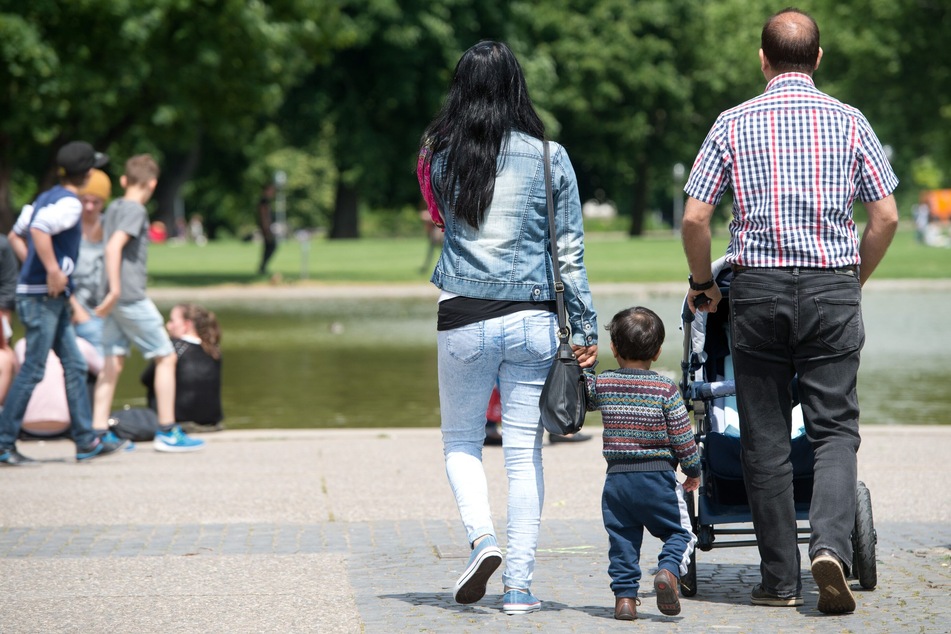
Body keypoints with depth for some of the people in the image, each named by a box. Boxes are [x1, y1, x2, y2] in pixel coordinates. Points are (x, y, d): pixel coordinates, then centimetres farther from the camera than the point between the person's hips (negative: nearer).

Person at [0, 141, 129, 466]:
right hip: (42, 296, -10)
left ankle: (86, 441, 15)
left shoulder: (47, 197, 15)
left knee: (74, 365, 12)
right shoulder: (69, 203, -13)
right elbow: (39, 229, -29)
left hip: (53, 298, 10)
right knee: (32, 370, -7)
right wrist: (53, 271, -24)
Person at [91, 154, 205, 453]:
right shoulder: (136, 210, -11)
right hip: (132, 296, -8)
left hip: (116, 297, 8)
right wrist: (115, 290, -25)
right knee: (166, 357, 0)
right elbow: (114, 246, -23)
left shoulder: (114, 207, 14)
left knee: (113, 361, 6)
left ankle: (99, 432, 1)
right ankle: (167, 432, 1)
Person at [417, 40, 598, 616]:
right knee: (525, 451, 6)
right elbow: (570, 251, 0)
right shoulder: (549, 157, -2)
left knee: (461, 440, 16)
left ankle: (482, 536, -8)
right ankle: (520, 585, 4)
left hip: (464, 318, 0)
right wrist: (585, 327, 5)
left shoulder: (440, 157, -2)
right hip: (532, 317, 0)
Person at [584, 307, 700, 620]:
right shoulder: (666, 390, -7)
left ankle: (625, 596, 4)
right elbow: (682, 437, -3)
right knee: (679, 533, 10)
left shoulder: (601, 384, 0)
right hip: (658, 477, -2)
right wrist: (693, 470, 10)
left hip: (617, 478, 2)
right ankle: (668, 570, -16)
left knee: (622, 540, 11)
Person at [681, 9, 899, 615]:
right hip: (833, 289, 0)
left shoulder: (734, 123, 3)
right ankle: (831, 547, -19)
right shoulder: (848, 121, 4)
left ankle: (781, 580, 9)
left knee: (766, 439, 6)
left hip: (758, 289, 0)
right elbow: (886, 216, 2)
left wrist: (702, 282, 15)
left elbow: (695, 217, -1)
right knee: (835, 430, 3)